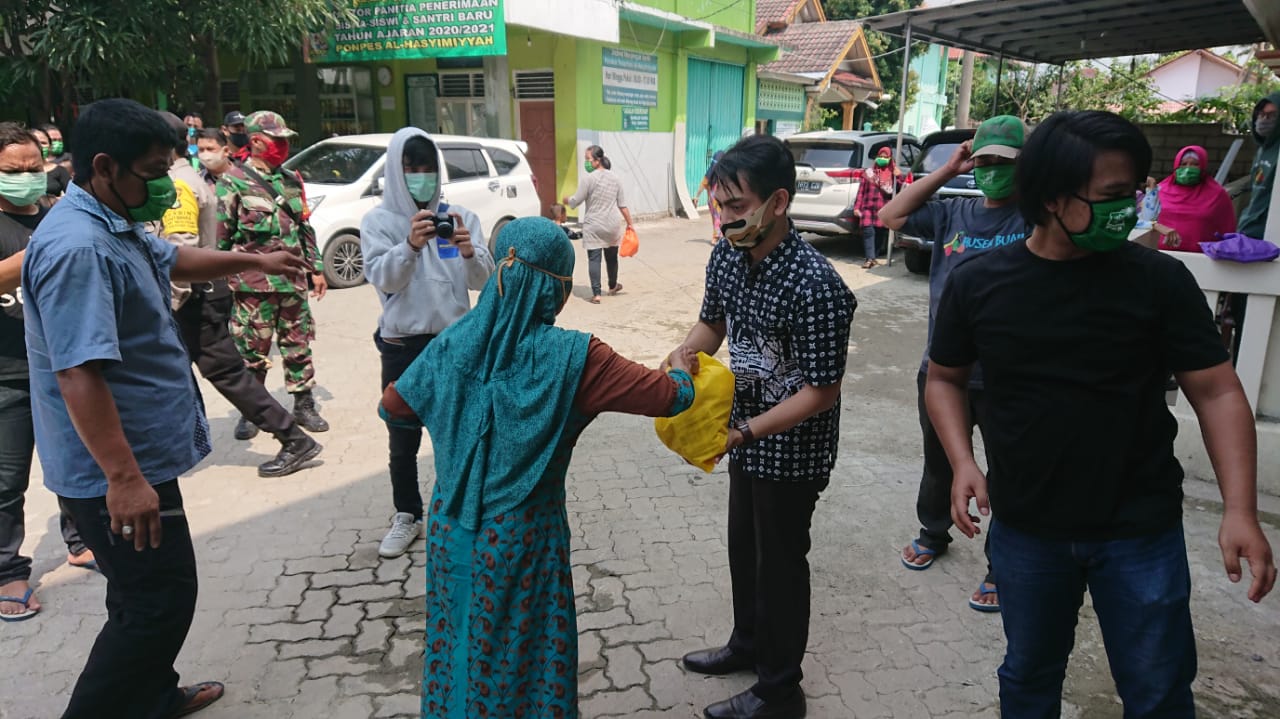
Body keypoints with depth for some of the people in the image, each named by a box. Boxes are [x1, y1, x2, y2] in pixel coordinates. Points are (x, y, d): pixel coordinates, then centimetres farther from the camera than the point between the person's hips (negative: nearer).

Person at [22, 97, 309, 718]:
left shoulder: (115, 227, 9)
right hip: (117, 470, -11)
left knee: (147, 595, 22)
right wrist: (124, 479, -32)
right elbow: (78, 374, -31)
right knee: (160, 602, -2)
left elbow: (173, 259, 31)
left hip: (140, 456, 11)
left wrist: (254, 260, 36)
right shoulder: (78, 248, -25)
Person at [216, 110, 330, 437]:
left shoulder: (292, 180, 13)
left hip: (293, 282, 5)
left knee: (298, 346, 11)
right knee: (252, 352, 5)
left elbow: (305, 228, 18)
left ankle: (304, 405, 22)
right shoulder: (232, 182, -5)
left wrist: (316, 268, 15)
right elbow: (220, 235, -6)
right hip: (253, 286, -5)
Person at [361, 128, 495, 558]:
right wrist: (410, 246, -35)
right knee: (403, 439, 9)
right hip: (402, 345, 0)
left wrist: (469, 252, -28)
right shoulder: (378, 221, -2)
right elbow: (382, 278, -16)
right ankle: (407, 517, 26)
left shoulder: (460, 217, 0)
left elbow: (483, 281, -6)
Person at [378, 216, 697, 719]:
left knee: (458, 638, 25)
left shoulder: (454, 341, -7)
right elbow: (670, 397, -15)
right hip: (520, 537, -5)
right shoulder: (571, 356, -21)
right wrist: (682, 370, 7)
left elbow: (391, 407, 7)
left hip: (451, 528, 5)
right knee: (522, 653, 17)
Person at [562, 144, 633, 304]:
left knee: (594, 259, -3)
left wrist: (566, 200, 12)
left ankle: (596, 294, -10)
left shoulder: (590, 179, -12)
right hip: (613, 225, 5)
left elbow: (575, 201, -9)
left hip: (593, 227, -5)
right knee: (611, 257, 20)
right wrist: (629, 223, 13)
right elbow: (622, 204, 8)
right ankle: (613, 286, 40)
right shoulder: (614, 178, 6)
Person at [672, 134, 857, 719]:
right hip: (747, 433, 7)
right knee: (743, 547, 23)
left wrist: (742, 433, -29)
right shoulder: (727, 256, -7)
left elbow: (821, 392, -25)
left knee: (780, 561, 9)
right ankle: (748, 644, 48)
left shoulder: (814, 286, -30)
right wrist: (683, 358, -11)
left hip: (791, 448, -7)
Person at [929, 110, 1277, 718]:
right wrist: (962, 461, -10)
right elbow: (945, 377, 4)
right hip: (1025, 528, 1)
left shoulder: (1160, 280, -10)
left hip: (1141, 532, -1)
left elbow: (1217, 392, -7)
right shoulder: (977, 283, -7)